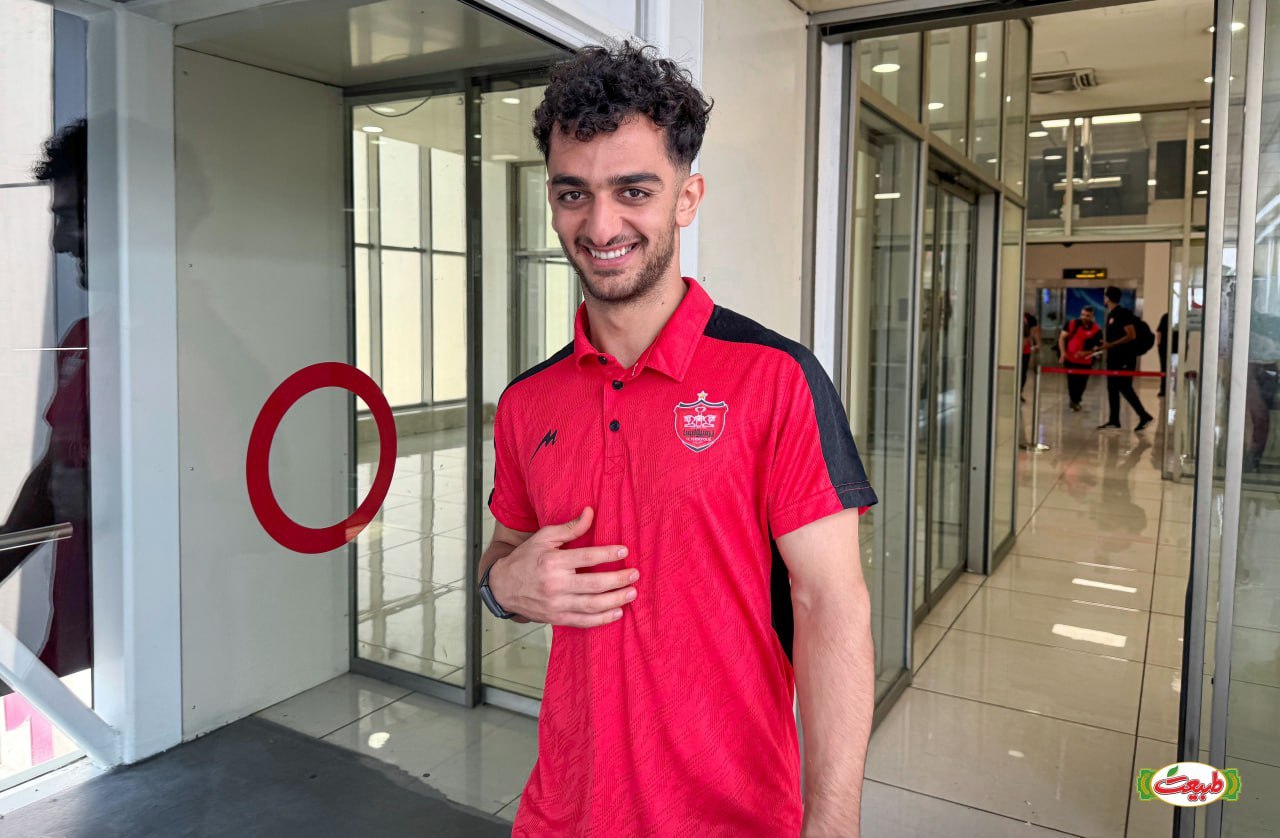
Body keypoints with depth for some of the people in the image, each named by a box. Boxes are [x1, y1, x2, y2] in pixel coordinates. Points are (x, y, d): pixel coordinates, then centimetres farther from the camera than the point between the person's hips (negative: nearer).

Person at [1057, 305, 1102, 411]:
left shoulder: (1096, 330, -9)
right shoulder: (1072, 324, -5)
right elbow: (1062, 337, 0)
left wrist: (1085, 353, -22)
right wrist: (1063, 352, -12)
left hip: (1085, 362, 0)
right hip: (1070, 359, 1)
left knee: (1081, 383, 7)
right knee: (1072, 382, 7)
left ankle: (1076, 401, 30)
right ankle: (1073, 401, 26)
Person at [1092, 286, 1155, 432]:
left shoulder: (1123, 313, -14)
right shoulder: (1111, 314, 13)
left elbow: (1131, 335, -21)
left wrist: (1111, 344, -23)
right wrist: (1103, 346, 12)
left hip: (1125, 358, -9)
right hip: (1114, 357, 9)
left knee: (1125, 388, -9)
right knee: (1112, 388, 8)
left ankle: (1144, 416, 0)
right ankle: (1114, 420, 12)